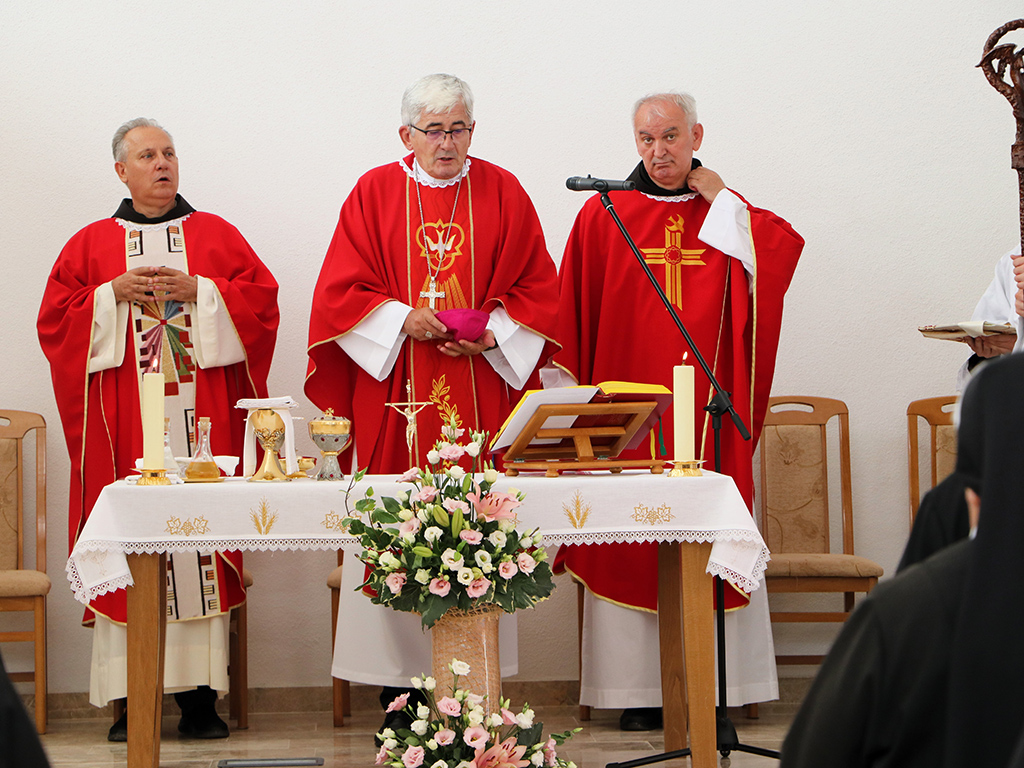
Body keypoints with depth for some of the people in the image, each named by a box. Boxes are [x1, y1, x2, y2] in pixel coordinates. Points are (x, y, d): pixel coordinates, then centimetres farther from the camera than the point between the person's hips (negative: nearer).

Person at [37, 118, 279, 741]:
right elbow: (55, 317, 5)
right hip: (124, 421, 0)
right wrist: (115, 294, -9)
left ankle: (200, 694, -1)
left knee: (201, 534, -4)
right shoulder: (91, 244, 11)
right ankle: (130, 700, -2)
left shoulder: (216, 235, 12)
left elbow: (261, 298, 3)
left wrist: (198, 290, -9)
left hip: (200, 415, 0)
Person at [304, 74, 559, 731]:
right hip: (395, 391, -1)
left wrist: (491, 335, -9)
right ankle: (399, 672, 1)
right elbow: (340, 289, 2)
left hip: (480, 382, 1)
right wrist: (403, 318, -12)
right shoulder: (375, 193, 5)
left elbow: (538, 287, 6)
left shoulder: (503, 194, 7)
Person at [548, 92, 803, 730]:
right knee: (631, 545, -3)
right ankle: (642, 689, 1)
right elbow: (573, 317, 5)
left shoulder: (726, 213, 11)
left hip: (707, 407, 1)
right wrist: (572, 390, -2)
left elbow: (784, 253, -9)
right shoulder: (605, 215, 5)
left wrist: (720, 199, -5)